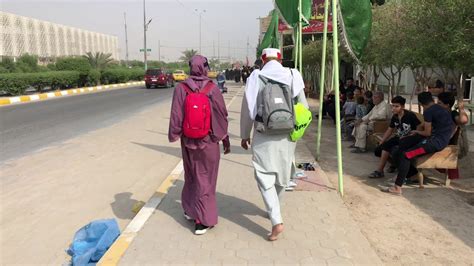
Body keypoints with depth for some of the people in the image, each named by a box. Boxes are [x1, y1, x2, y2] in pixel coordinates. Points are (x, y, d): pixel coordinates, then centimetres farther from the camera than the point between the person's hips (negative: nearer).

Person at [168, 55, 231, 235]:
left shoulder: (181, 88, -10)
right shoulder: (212, 89, -12)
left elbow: (176, 116, -7)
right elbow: (222, 117, -7)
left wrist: (174, 135, 7)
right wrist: (225, 139, 4)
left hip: (188, 141, 2)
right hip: (209, 141, -2)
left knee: (191, 175, 22)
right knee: (205, 180, 8)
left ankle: (190, 209, 36)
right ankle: (202, 220, 10)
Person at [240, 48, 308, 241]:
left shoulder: (256, 78, -4)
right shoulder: (293, 76, 2)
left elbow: (247, 109, -2)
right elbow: (304, 107, 3)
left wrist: (244, 135, 8)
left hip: (264, 135, -3)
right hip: (287, 135, 3)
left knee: (265, 177, 2)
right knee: (282, 175, 19)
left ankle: (277, 221, -8)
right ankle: (273, 210, 37)